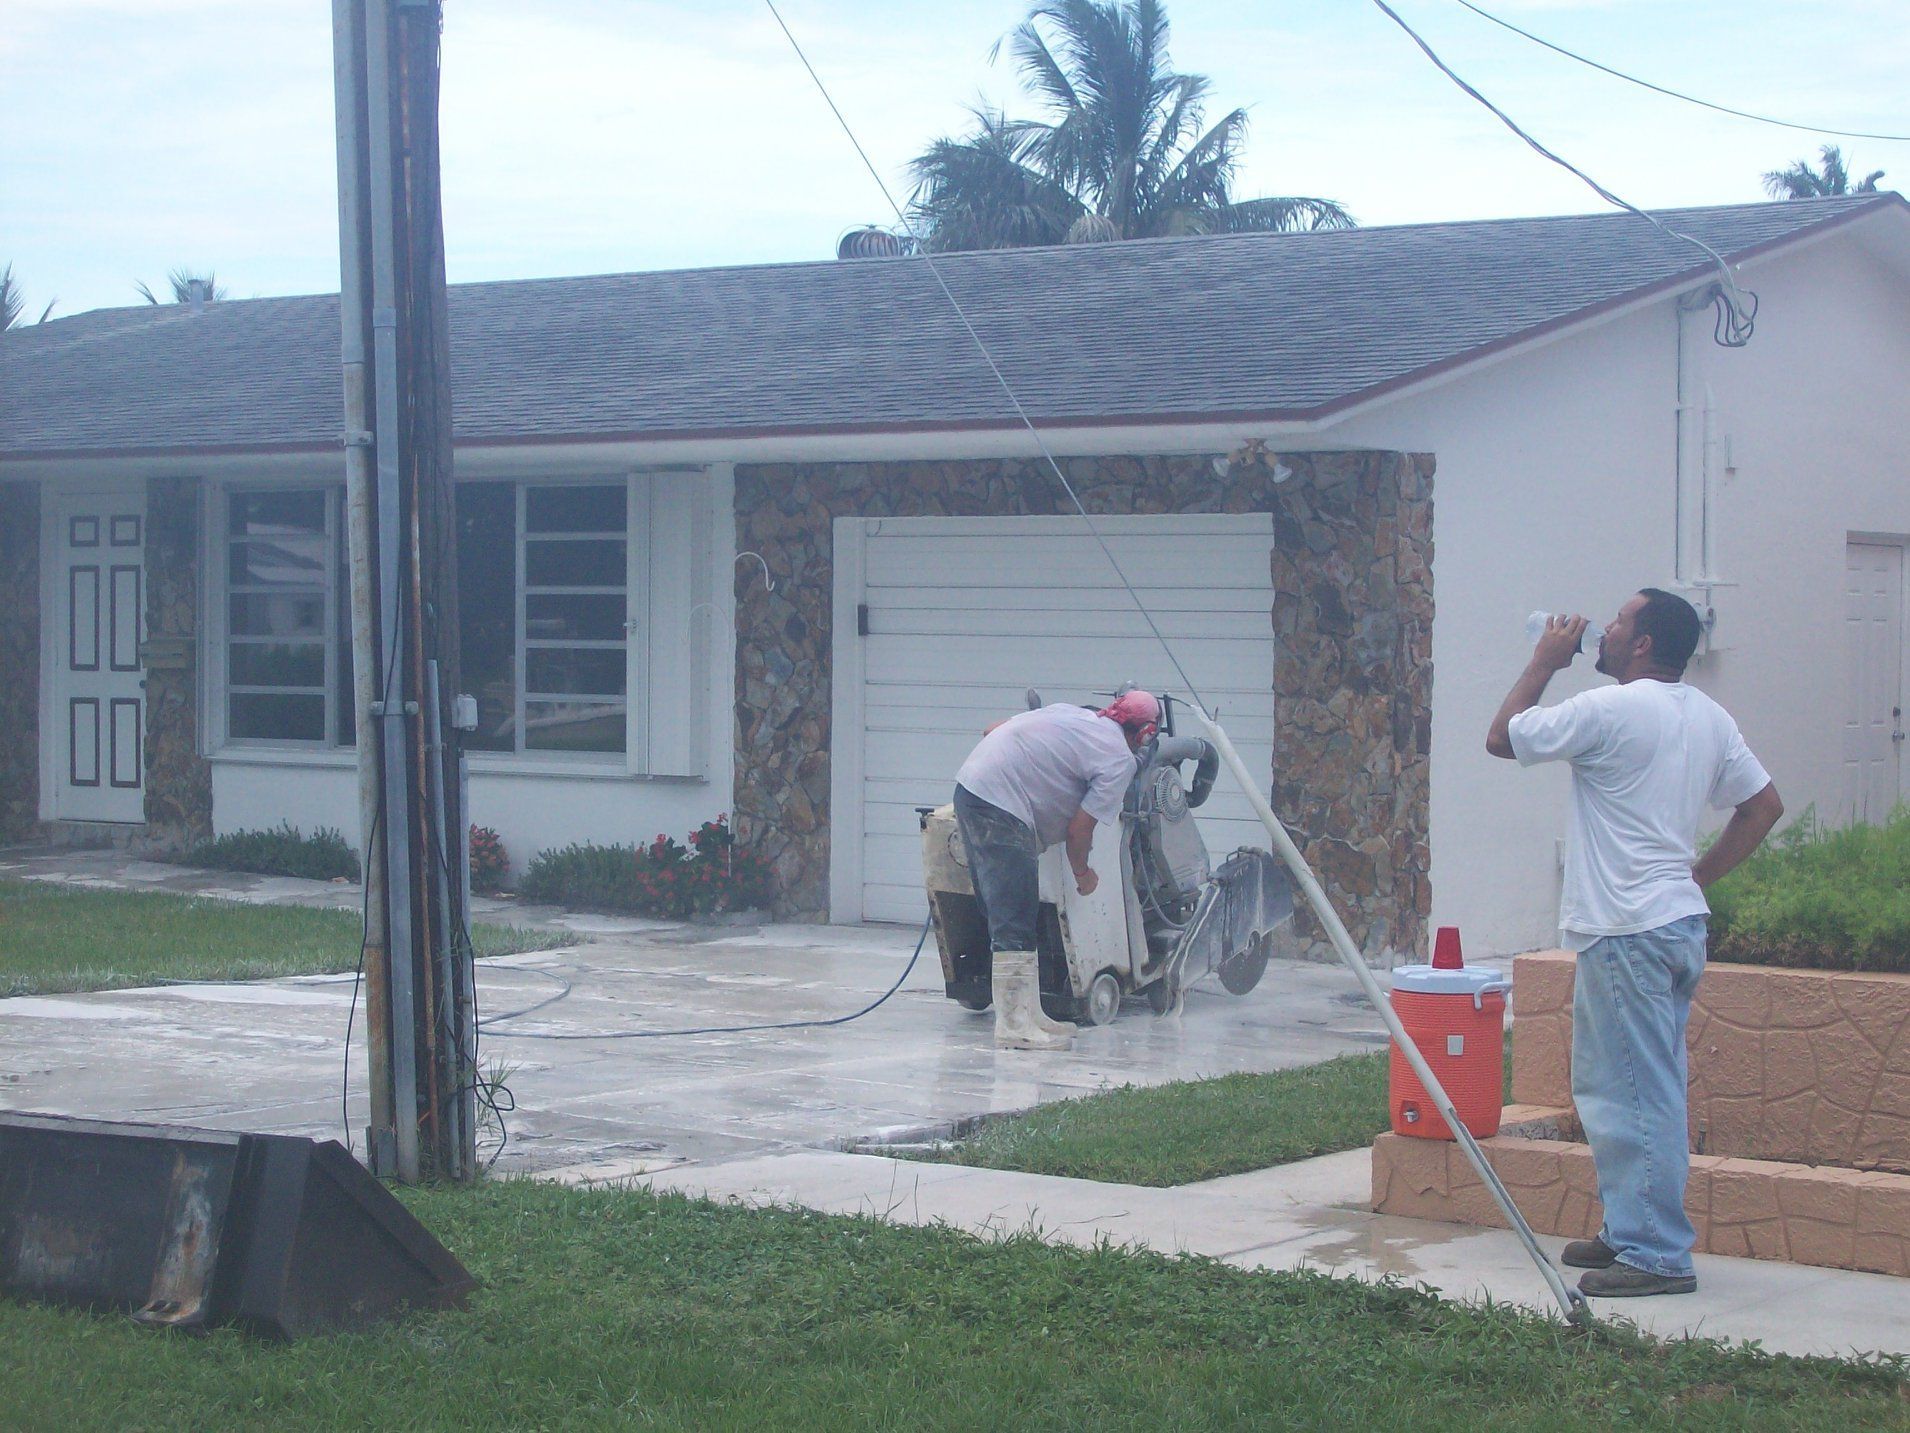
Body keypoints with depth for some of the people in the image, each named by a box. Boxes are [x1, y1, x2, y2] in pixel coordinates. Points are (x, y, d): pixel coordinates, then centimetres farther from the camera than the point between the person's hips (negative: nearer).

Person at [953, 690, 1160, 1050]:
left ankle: (1027, 1013, 18)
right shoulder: (1120, 761, -2)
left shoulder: (1071, 712, 21)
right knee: (1015, 923, -7)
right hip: (1001, 807, -9)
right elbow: (1079, 829, -4)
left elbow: (993, 728, 25)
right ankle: (1013, 1025, -6)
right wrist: (1083, 874, 14)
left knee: (1017, 917, 13)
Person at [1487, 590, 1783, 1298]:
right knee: (1642, 1089, 16)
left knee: (1637, 1095, -7)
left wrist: (1545, 662, 7)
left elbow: (1502, 737, -4)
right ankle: (1632, 1231, 22)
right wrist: (1698, 874, 16)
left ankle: (1657, 1253, -7)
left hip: (1627, 929, -9)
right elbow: (1764, 805, 16)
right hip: (1682, 921, 9)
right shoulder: (1709, 717, 12)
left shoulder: (1610, 710, -13)